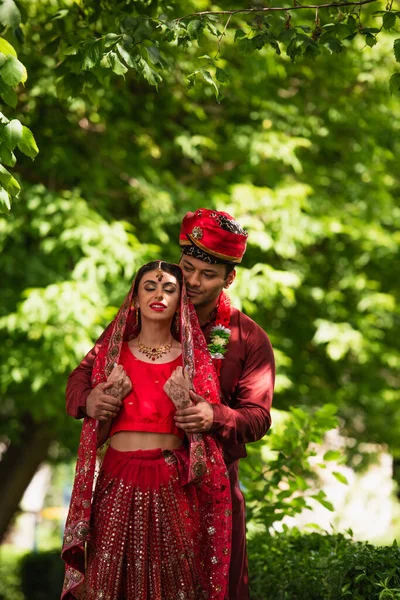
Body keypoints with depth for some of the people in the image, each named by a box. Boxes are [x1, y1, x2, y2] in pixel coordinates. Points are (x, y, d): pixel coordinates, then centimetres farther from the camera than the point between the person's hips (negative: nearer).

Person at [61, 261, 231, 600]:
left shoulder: (194, 358, 4)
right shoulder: (113, 353, 7)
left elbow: (205, 434, 2)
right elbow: (96, 435, 9)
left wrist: (184, 402, -14)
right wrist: (111, 397, -7)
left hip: (174, 489, -1)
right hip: (119, 486, 1)